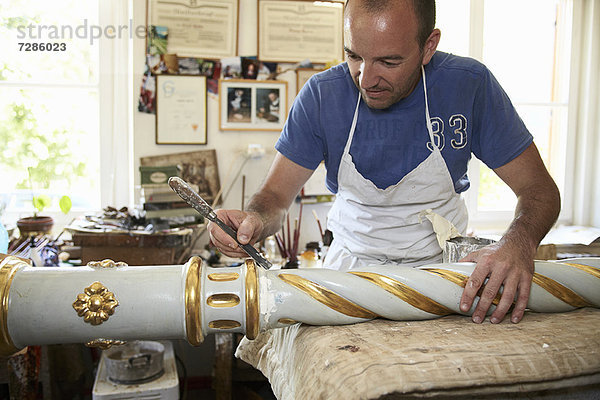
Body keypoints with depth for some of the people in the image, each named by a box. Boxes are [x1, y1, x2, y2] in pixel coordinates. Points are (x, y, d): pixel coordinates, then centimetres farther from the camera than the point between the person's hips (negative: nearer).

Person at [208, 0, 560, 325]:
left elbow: (540, 189, -10)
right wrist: (254, 220, -32)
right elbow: (276, 195, -7)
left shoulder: (470, 85, -15)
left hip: (440, 262, 0)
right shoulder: (321, 95, -13)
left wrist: (518, 245, -32)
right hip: (353, 262, 1)